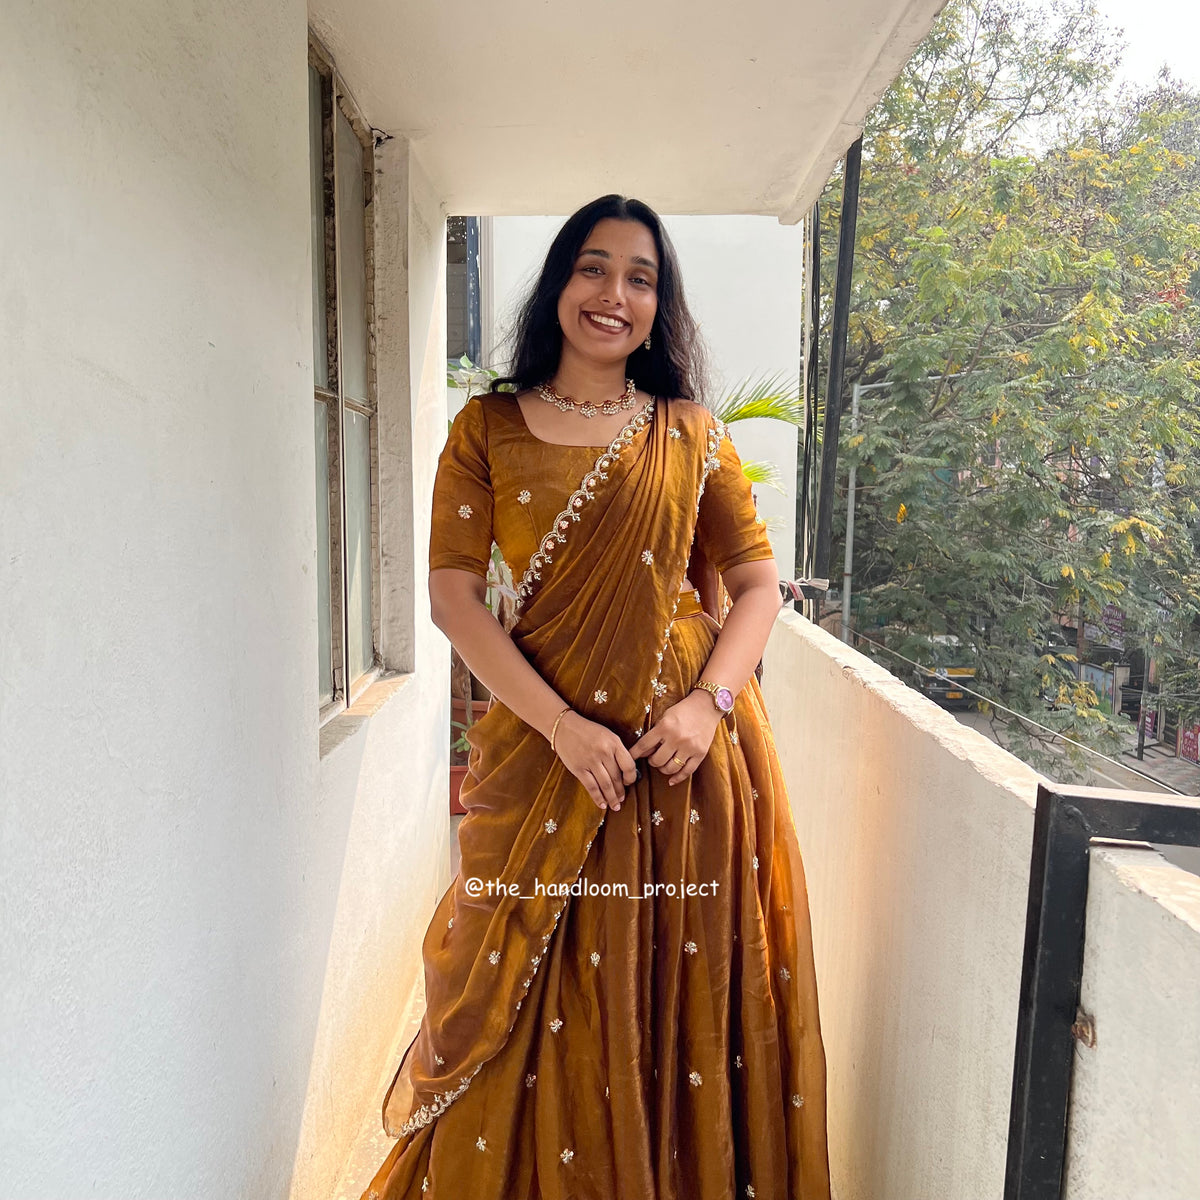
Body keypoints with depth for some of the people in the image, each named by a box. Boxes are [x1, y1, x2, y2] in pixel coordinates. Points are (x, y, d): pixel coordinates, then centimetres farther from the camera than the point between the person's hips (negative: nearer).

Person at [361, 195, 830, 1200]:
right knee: (546, 1002, 11)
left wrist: (712, 702, -12)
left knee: (683, 995, 12)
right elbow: (454, 594, -4)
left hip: (688, 753, 1)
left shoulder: (693, 436, 7)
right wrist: (563, 725, -13)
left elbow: (759, 583, 5)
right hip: (546, 749, -1)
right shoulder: (488, 429, 3)